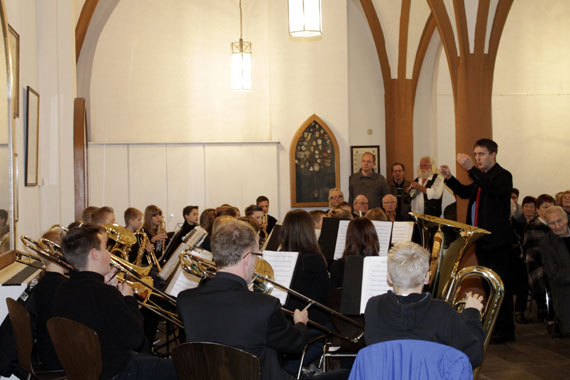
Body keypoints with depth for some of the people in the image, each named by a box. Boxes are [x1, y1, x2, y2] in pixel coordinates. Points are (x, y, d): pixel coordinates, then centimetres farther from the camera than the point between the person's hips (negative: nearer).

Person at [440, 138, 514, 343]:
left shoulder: (503, 176, -10)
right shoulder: (481, 178, 18)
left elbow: (494, 189, -30)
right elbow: (465, 192, 19)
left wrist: (471, 169, -39)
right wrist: (449, 178, 4)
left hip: (497, 241, -10)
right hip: (482, 240, 10)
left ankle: (506, 329, 0)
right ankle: (492, 326, 27)